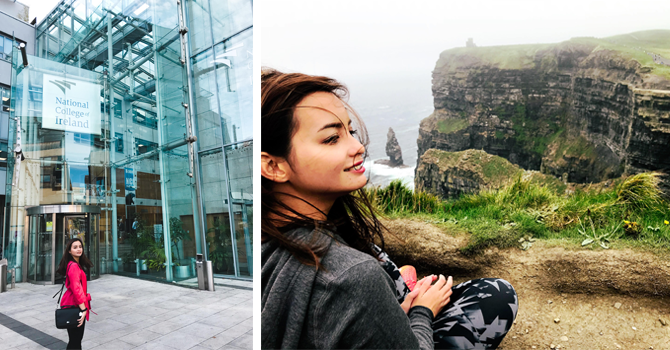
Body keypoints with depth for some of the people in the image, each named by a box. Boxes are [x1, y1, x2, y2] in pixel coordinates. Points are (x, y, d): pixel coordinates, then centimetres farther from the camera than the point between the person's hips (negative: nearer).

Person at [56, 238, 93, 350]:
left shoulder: (77, 265, 12)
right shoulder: (74, 266, -18)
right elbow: (76, 289, -24)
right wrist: (84, 309, -24)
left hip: (72, 305, 10)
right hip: (74, 306, -10)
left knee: (76, 339, 17)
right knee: (75, 341, -2)